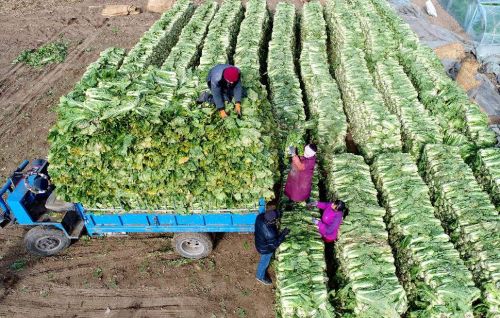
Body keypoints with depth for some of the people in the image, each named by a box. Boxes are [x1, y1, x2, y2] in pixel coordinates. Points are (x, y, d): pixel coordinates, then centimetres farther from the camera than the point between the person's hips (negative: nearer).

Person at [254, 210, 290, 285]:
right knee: (264, 262, 24)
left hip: (260, 241, 7)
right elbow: (275, 244, -26)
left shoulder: (260, 216, -28)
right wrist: (283, 234, -21)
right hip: (266, 249, -7)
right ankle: (260, 276, 53)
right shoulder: (270, 234, -45)